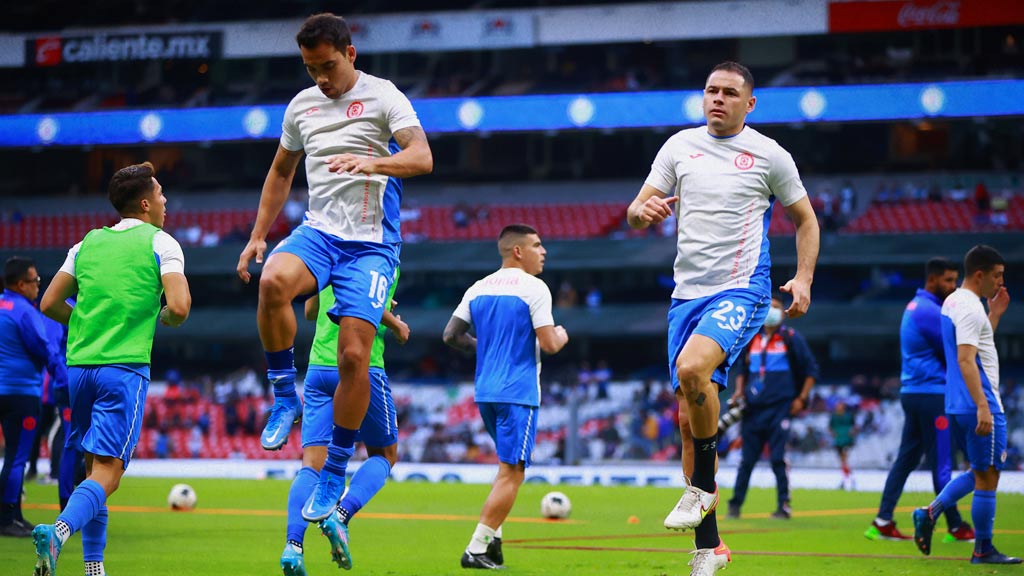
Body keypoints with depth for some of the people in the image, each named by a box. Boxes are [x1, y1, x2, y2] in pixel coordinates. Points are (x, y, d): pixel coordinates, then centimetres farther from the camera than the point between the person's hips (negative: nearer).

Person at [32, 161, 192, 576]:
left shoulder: (89, 243, 15)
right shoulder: (160, 243, 1)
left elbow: (50, 304, 13)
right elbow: (179, 308, -11)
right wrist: (158, 319, 11)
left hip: (79, 366, 5)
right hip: (125, 368, -5)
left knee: (93, 466, 15)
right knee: (107, 473, -9)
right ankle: (58, 532, -34)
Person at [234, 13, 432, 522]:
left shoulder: (383, 97, -3)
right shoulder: (301, 105, 13)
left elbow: (422, 157, -17)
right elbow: (281, 172, 25)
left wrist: (371, 162, -36)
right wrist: (257, 237, 19)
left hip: (371, 243, -3)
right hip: (317, 231, 3)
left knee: (354, 356, -12)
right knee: (273, 280, -32)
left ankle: (334, 475, 2)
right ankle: (284, 395, -15)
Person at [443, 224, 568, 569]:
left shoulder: (478, 288, 10)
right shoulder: (533, 288, -9)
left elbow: (452, 336, 11)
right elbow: (549, 345, -13)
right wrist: (561, 337, 9)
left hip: (484, 392, 7)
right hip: (518, 393, -7)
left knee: (509, 466, 22)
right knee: (512, 473, -5)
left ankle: (492, 539, 11)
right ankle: (476, 550, -11)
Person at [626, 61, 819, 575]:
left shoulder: (769, 155, 2)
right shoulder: (680, 146, 10)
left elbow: (805, 220, 11)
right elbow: (637, 211, 10)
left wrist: (803, 278, -2)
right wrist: (643, 210, -15)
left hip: (741, 291, -4)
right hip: (687, 295, 5)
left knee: (692, 368, -32)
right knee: (689, 416, 2)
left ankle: (703, 488, -13)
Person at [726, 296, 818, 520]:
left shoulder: (791, 338, 1)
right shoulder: (752, 340, 14)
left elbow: (811, 369, 2)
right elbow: (743, 369, 26)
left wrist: (801, 399, -5)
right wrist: (739, 391, 9)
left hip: (780, 407, -4)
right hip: (753, 408, 4)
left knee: (778, 458, -9)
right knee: (747, 459, 5)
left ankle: (784, 506, -2)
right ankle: (735, 504, 11)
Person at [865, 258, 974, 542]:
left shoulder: (915, 307, 17)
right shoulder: (931, 311, -14)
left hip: (913, 392, 10)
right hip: (933, 394, -10)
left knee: (906, 459, 9)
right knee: (941, 464, -3)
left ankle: (883, 522, 5)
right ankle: (956, 527, 3)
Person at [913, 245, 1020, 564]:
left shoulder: (953, 302, 14)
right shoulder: (969, 308, -16)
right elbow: (966, 360, -24)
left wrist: (995, 314, 19)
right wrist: (982, 407, -28)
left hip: (959, 406, 10)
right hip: (979, 406, -10)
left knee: (981, 473, 19)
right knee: (986, 478, -1)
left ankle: (930, 513, 8)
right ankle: (983, 550, 6)